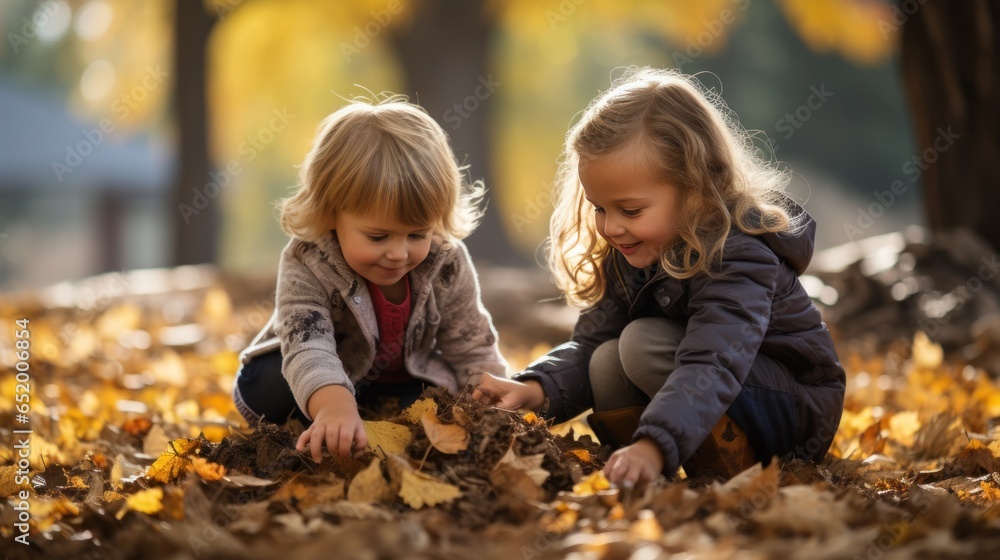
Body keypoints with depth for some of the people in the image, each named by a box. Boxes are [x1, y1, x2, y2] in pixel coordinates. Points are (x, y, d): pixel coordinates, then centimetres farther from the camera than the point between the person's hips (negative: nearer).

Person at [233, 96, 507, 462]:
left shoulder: (447, 265, -22)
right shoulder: (305, 267, -34)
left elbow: (472, 351, -8)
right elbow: (307, 346, -51)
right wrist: (334, 404, -71)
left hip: (408, 379, 3)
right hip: (318, 383, -3)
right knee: (273, 387, -33)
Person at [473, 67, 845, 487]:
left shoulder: (737, 259, -29)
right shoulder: (629, 256, -3)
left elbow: (710, 369, -44)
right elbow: (590, 342, -3)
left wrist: (652, 446, -60)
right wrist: (536, 389, -26)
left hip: (796, 411, -8)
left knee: (642, 344, -26)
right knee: (606, 364, -17)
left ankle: (730, 468, -21)